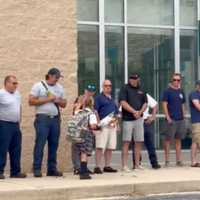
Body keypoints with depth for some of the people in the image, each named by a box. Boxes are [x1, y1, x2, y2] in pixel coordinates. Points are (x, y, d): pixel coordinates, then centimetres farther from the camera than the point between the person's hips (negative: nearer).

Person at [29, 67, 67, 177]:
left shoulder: (60, 88, 16)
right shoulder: (38, 86, 0)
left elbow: (64, 104, 19)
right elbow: (31, 101, -8)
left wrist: (57, 100, -3)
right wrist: (47, 99, -12)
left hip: (55, 119, 5)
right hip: (42, 118, -5)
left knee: (54, 144, 5)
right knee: (40, 144, -8)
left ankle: (52, 169, 11)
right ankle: (37, 169, -6)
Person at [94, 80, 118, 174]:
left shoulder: (112, 99, 22)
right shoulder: (99, 98, 1)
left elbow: (116, 112, 25)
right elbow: (95, 111, -8)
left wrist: (115, 122, 10)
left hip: (112, 126, 7)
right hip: (102, 125, -7)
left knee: (110, 147, 6)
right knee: (100, 147, -11)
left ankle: (107, 166, 13)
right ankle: (97, 167, -11)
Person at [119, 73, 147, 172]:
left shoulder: (141, 90, 16)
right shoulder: (125, 89, 0)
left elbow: (145, 103, 13)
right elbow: (123, 103, -10)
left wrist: (140, 112, -6)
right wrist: (134, 111, -16)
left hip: (139, 119, 5)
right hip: (127, 119, -5)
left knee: (139, 142, 6)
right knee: (126, 142, -6)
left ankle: (137, 164, 14)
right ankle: (124, 165, -6)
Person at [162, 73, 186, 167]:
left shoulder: (181, 92, 13)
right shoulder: (167, 91, -4)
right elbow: (164, 105, -8)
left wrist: (183, 116, 10)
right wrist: (168, 117, -14)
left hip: (180, 120, 6)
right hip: (171, 120, -6)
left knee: (178, 140, 8)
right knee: (168, 140, -2)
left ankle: (178, 160, 12)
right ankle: (167, 160, 2)